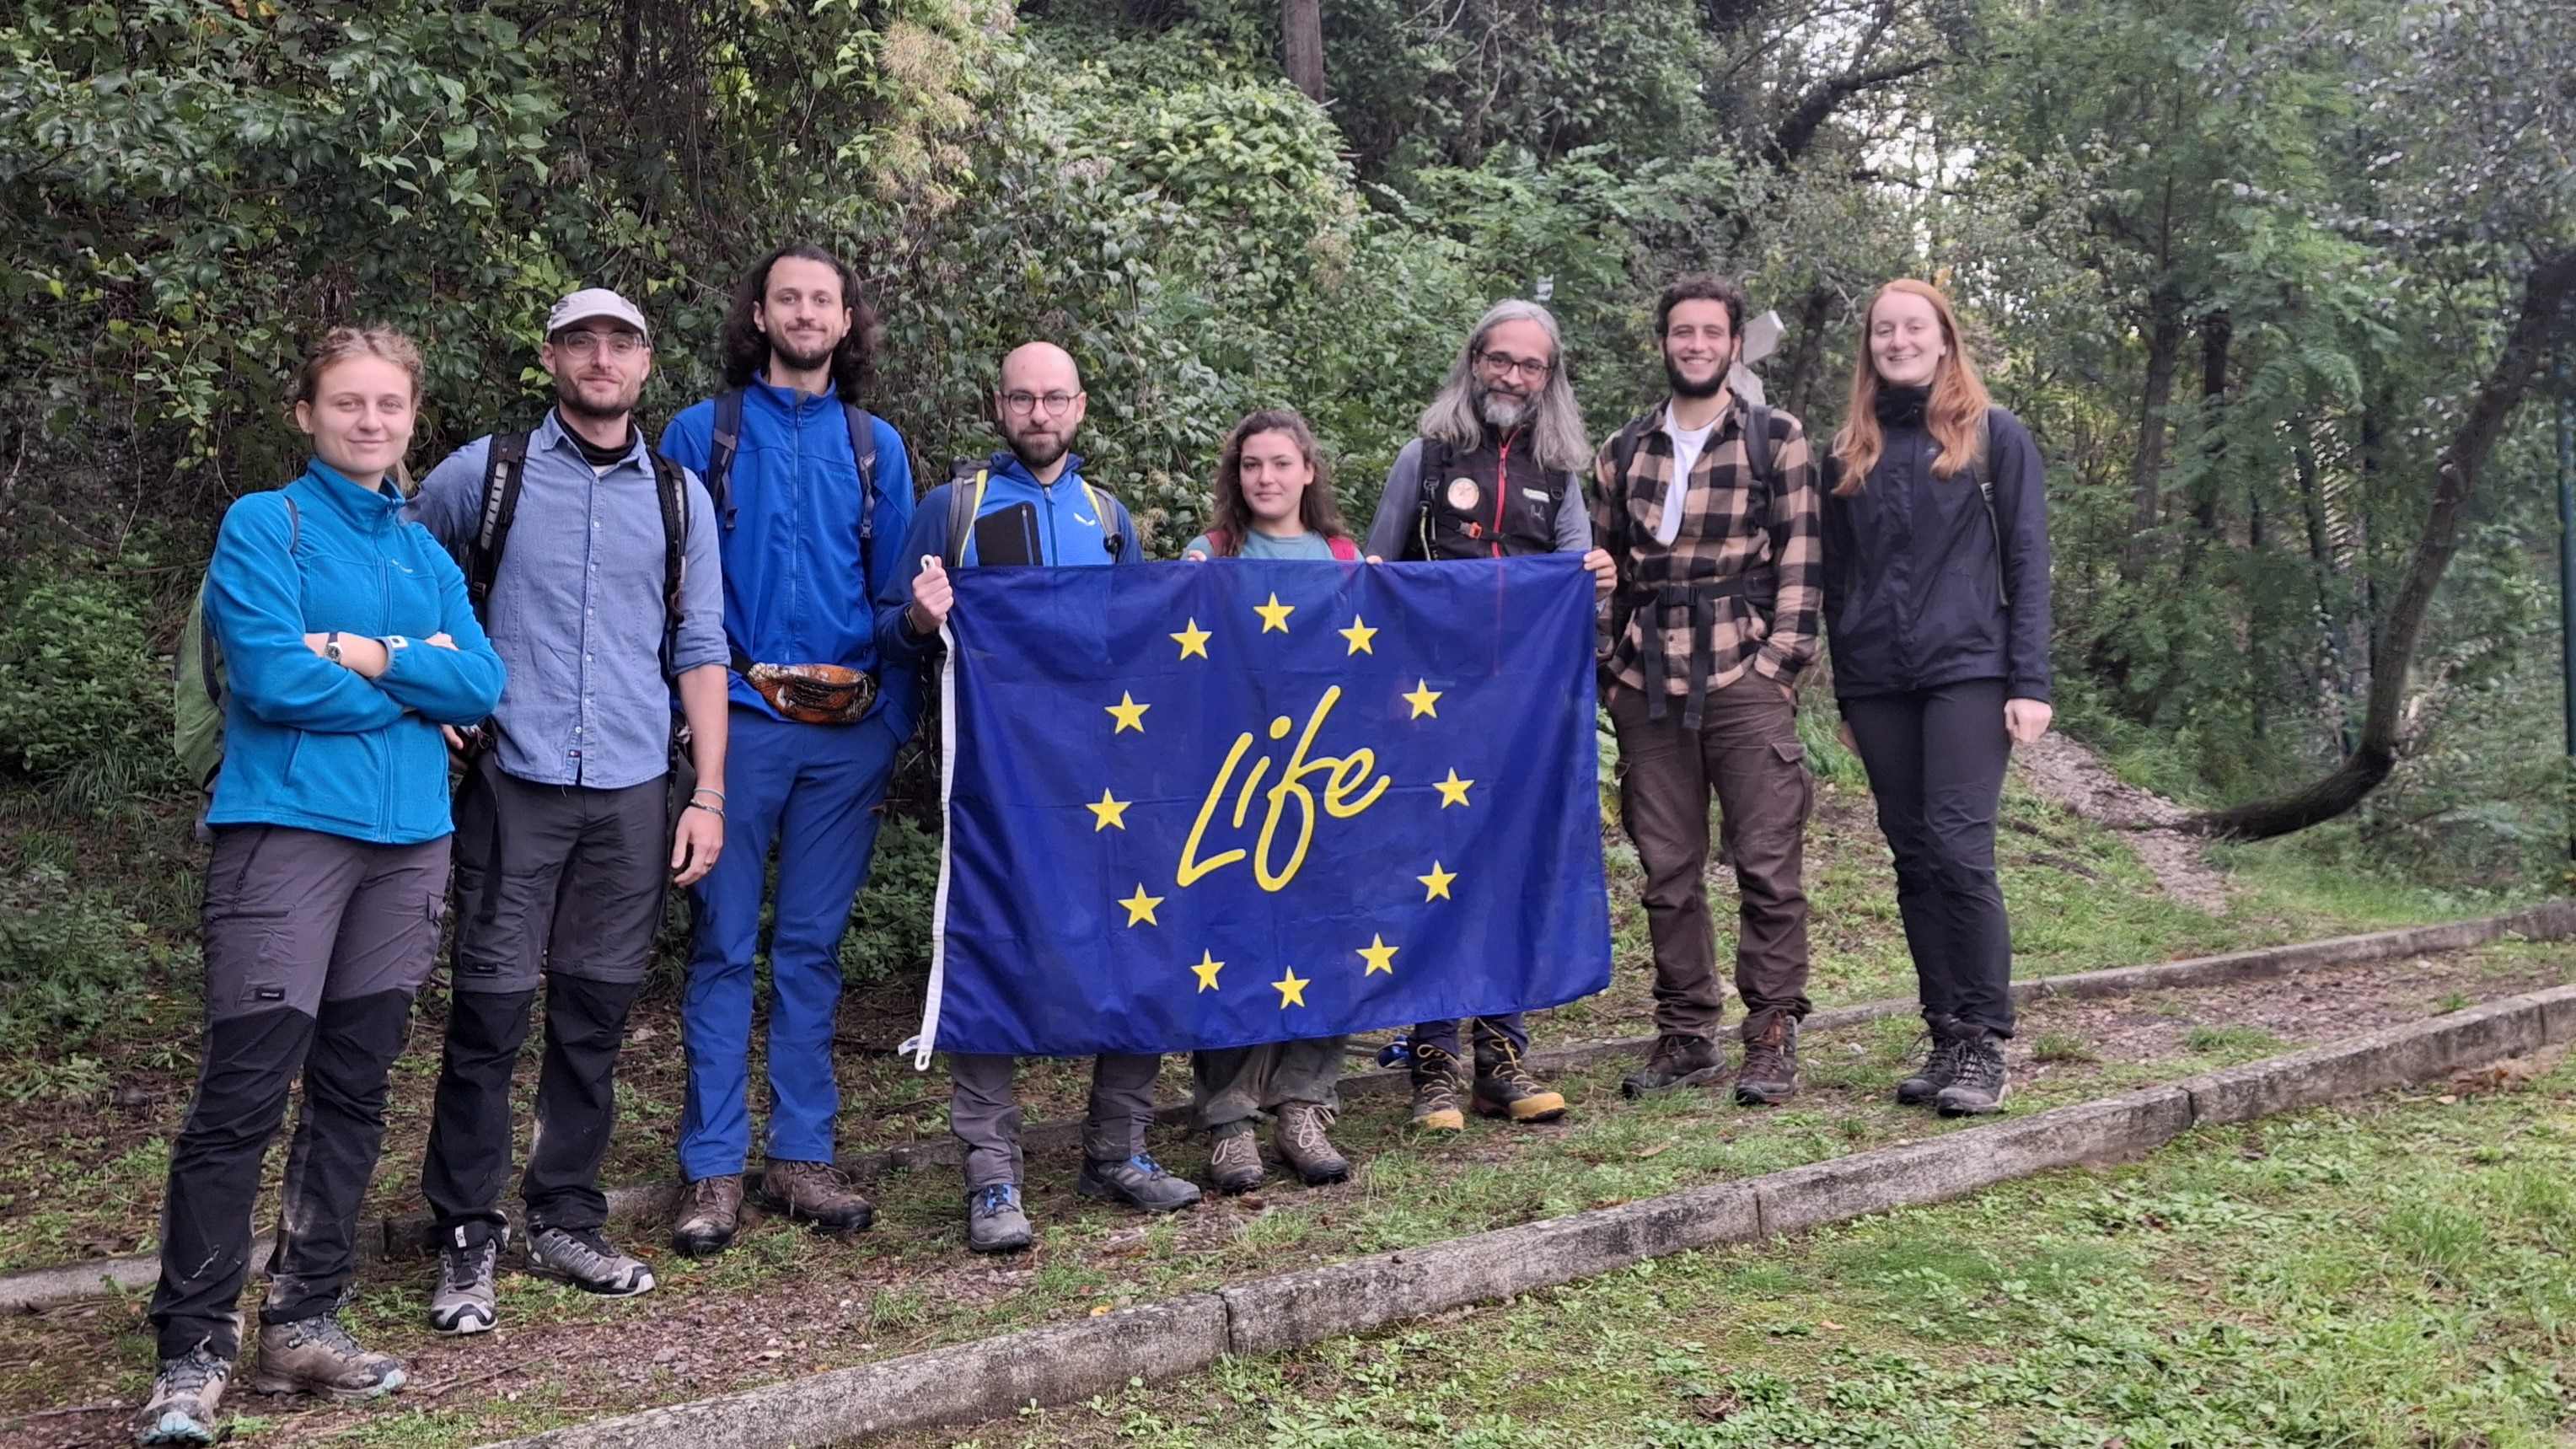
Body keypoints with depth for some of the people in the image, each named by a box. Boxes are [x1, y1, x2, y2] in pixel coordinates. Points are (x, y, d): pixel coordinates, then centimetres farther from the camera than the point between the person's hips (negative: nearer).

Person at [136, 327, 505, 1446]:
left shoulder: (426, 554, 15)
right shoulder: (263, 526, 0)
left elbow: (482, 683, 2)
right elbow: (277, 678, -14)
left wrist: (373, 656, -11)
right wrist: (416, 685, -3)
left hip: (409, 840, 6)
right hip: (287, 831, -5)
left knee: (354, 1093, 9)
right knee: (241, 1096, -7)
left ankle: (304, 1323, 19)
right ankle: (193, 1352, 1)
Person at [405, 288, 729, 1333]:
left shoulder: (680, 496, 11)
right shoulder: (483, 474, 5)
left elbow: (699, 651, 10)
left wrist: (708, 795, 3)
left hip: (632, 793, 2)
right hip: (513, 783, -2)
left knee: (596, 1012, 7)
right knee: (491, 1009, -3)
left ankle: (565, 1222, 20)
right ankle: (466, 1239, 8)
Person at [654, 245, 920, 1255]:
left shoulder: (876, 446, 12)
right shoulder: (701, 434, 5)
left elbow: (897, 591, 12)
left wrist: (896, 718, 4)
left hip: (849, 727, 2)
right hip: (738, 718, -2)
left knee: (813, 946, 8)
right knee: (725, 945, 0)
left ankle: (802, 1157, 16)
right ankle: (713, 1169, 7)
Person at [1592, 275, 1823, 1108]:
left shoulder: (1776, 441, 6)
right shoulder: (1622, 453, 15)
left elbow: (1799, 562, 1)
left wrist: (1780, 661, -8)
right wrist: (1606, 671, 9)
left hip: (1744, 680, -3)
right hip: (1647, 686, 3)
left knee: (1767, 864, -3)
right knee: (1668, 871, 7)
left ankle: (1772, 1038, 6)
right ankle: (1686, 1037, 16)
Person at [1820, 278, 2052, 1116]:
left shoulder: (1995, 437, 4)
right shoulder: (1849, 452, 14)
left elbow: (2027, 564, 0)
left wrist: (2030, 684, -8)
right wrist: (1844, 695, 13)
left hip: (1967, 672, -4)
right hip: (1878, 685, 4)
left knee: (1959, 850, -13)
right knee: (1914, 860, 5)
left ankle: (1984, 1045, -6)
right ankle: (1946, 1038, 11)